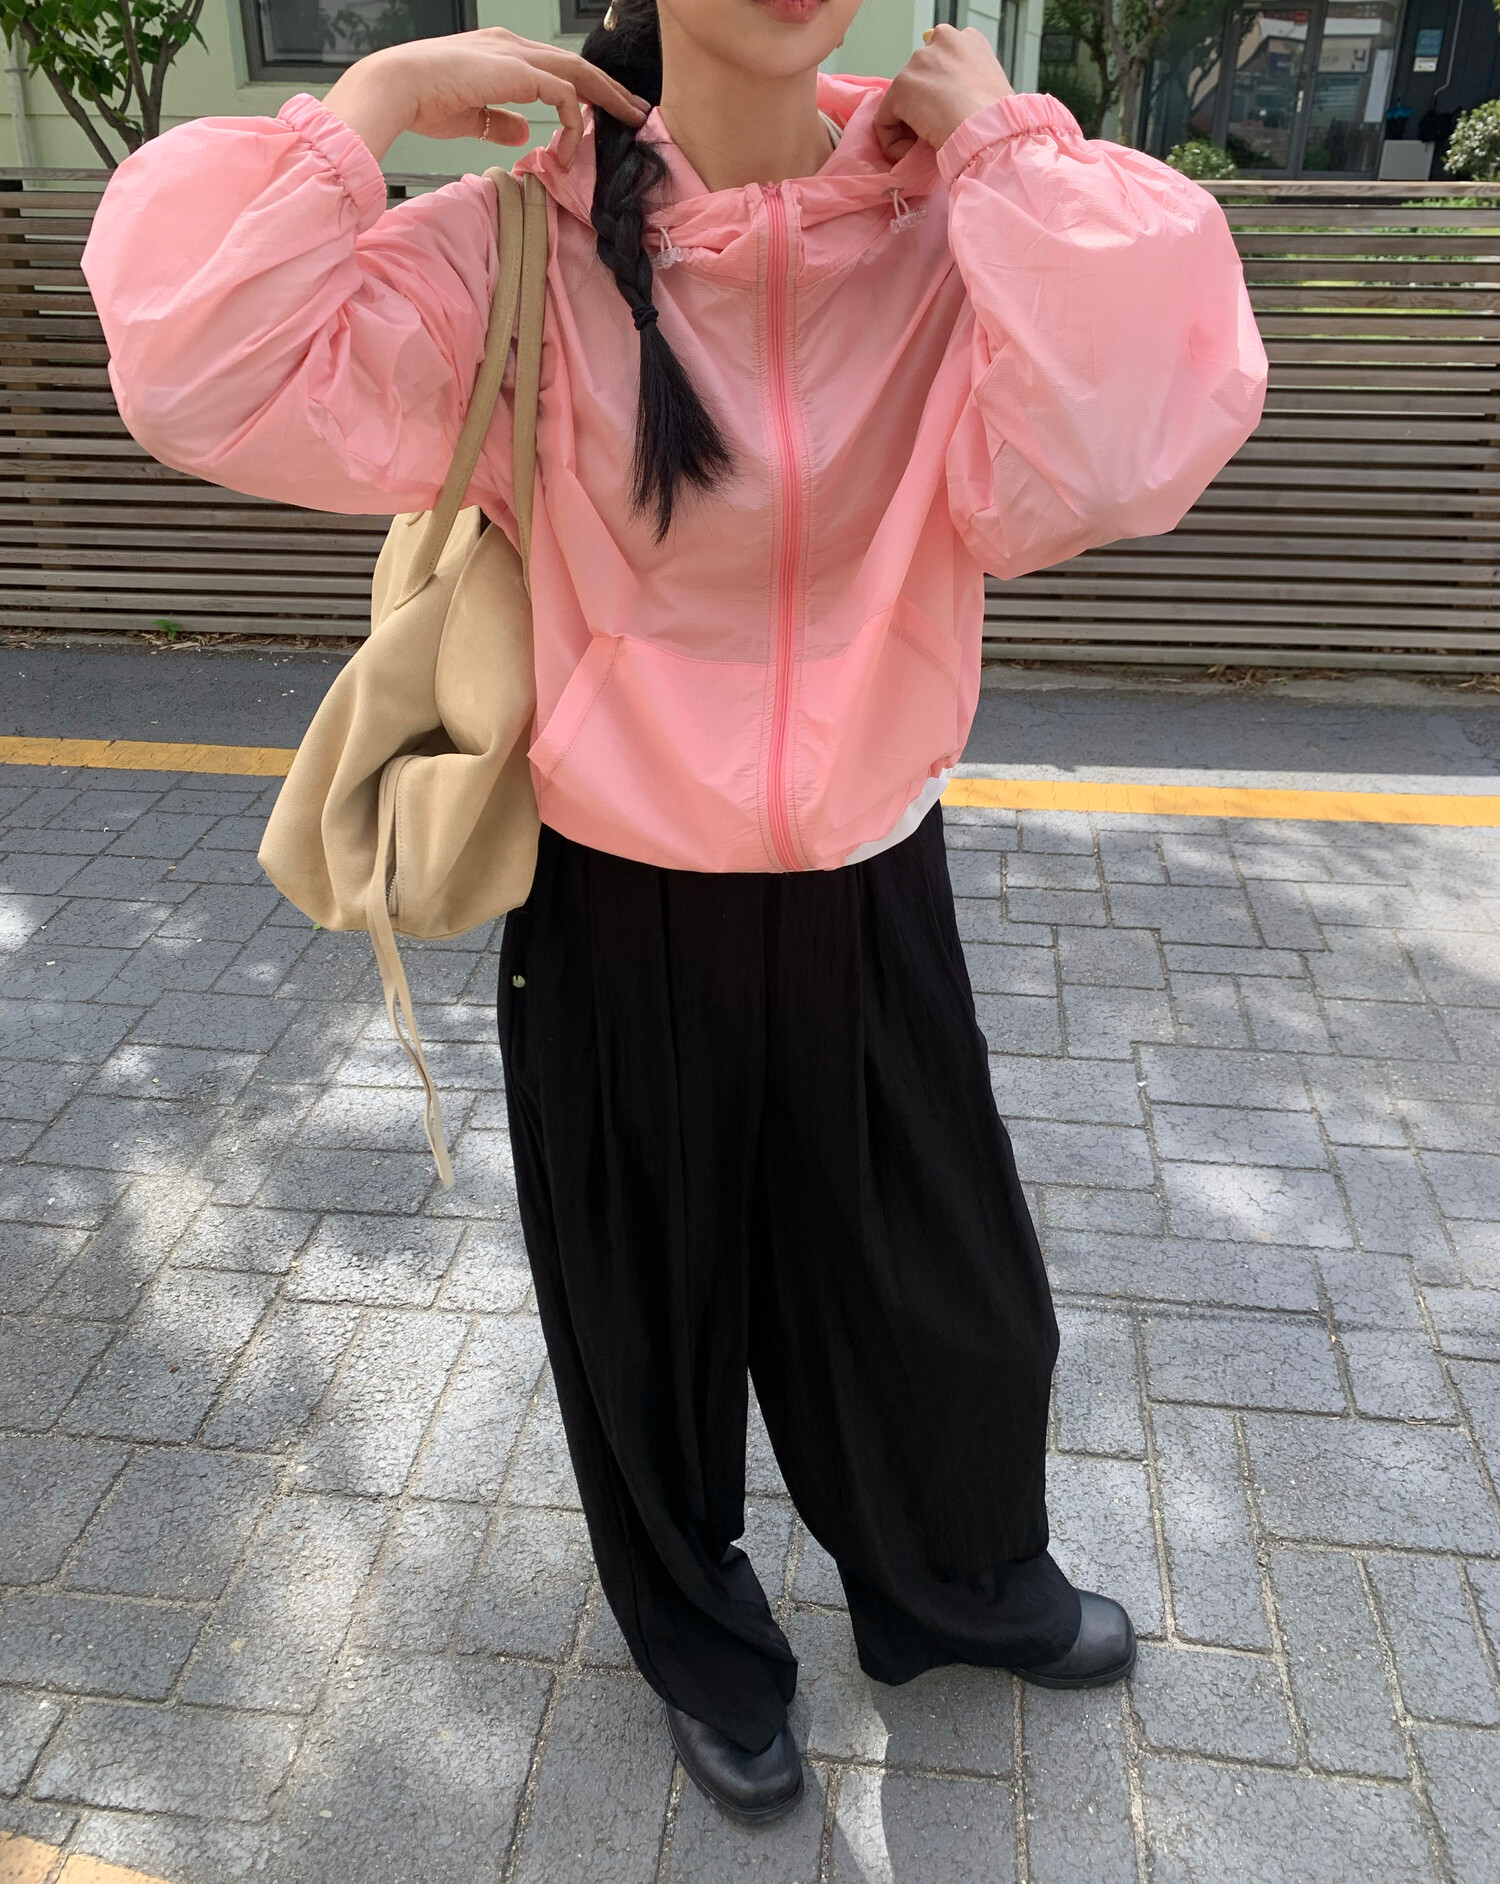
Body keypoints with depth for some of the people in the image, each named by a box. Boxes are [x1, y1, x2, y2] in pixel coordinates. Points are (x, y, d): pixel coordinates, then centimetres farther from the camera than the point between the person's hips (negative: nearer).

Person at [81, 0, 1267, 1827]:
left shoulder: (945, 232, -6)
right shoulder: (519, 253, -9)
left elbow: (1097, 463, -24)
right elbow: (209, 378, -21)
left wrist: (1017, 157, -16)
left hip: (869, 901, 2)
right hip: (618, 917, -1)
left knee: (951, 1290, 20)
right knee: (652, 1312, 19)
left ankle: (963, 1583, 55)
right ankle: (703, 1639, 52)